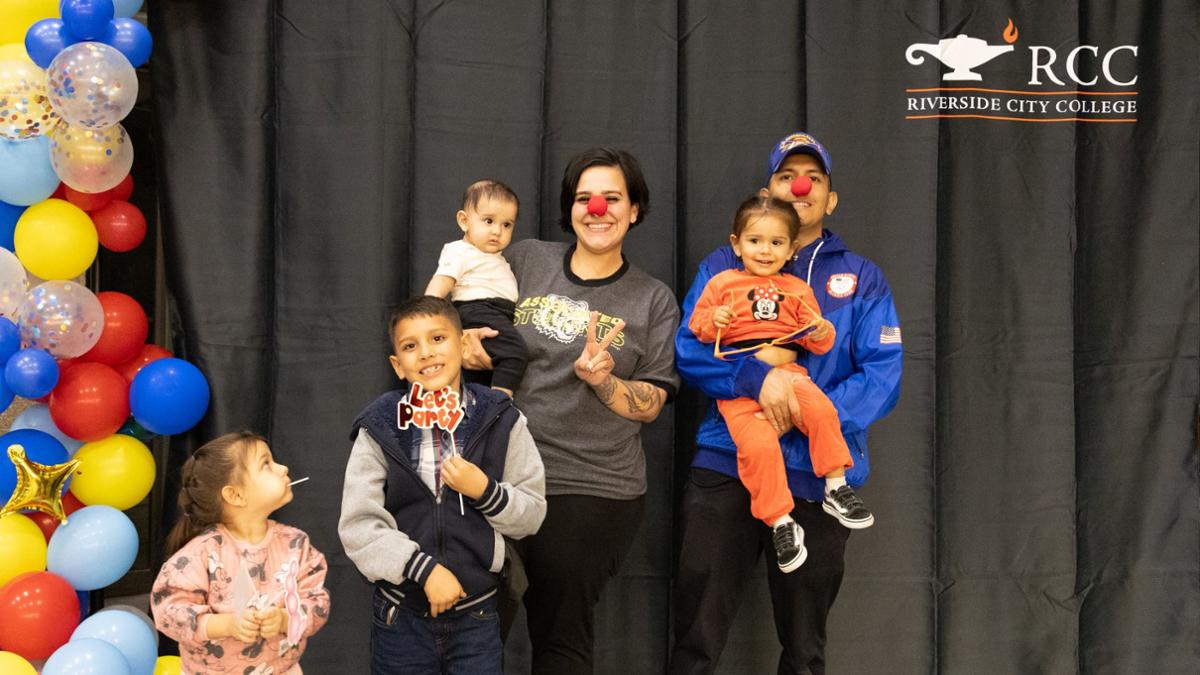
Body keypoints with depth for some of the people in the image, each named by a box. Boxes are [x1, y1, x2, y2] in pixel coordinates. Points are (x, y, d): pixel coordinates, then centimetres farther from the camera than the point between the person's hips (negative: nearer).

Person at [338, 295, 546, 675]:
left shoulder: (500, 420, -4)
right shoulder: (380, 429, -5)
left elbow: (533, 513, 0)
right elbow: (358, 526, -10)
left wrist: (484, 491, -17)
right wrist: (425, 568, -18)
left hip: (476, 617, 0)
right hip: (400, 617, 0)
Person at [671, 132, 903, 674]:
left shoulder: (862, 279, 9)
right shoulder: (724, 266, 9)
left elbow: (882, 376, -1)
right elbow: (689, 349, -3)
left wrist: (805, 414, -17)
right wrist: (759, 378, -21)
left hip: (819, 474, 1)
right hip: (726, 464, -1)